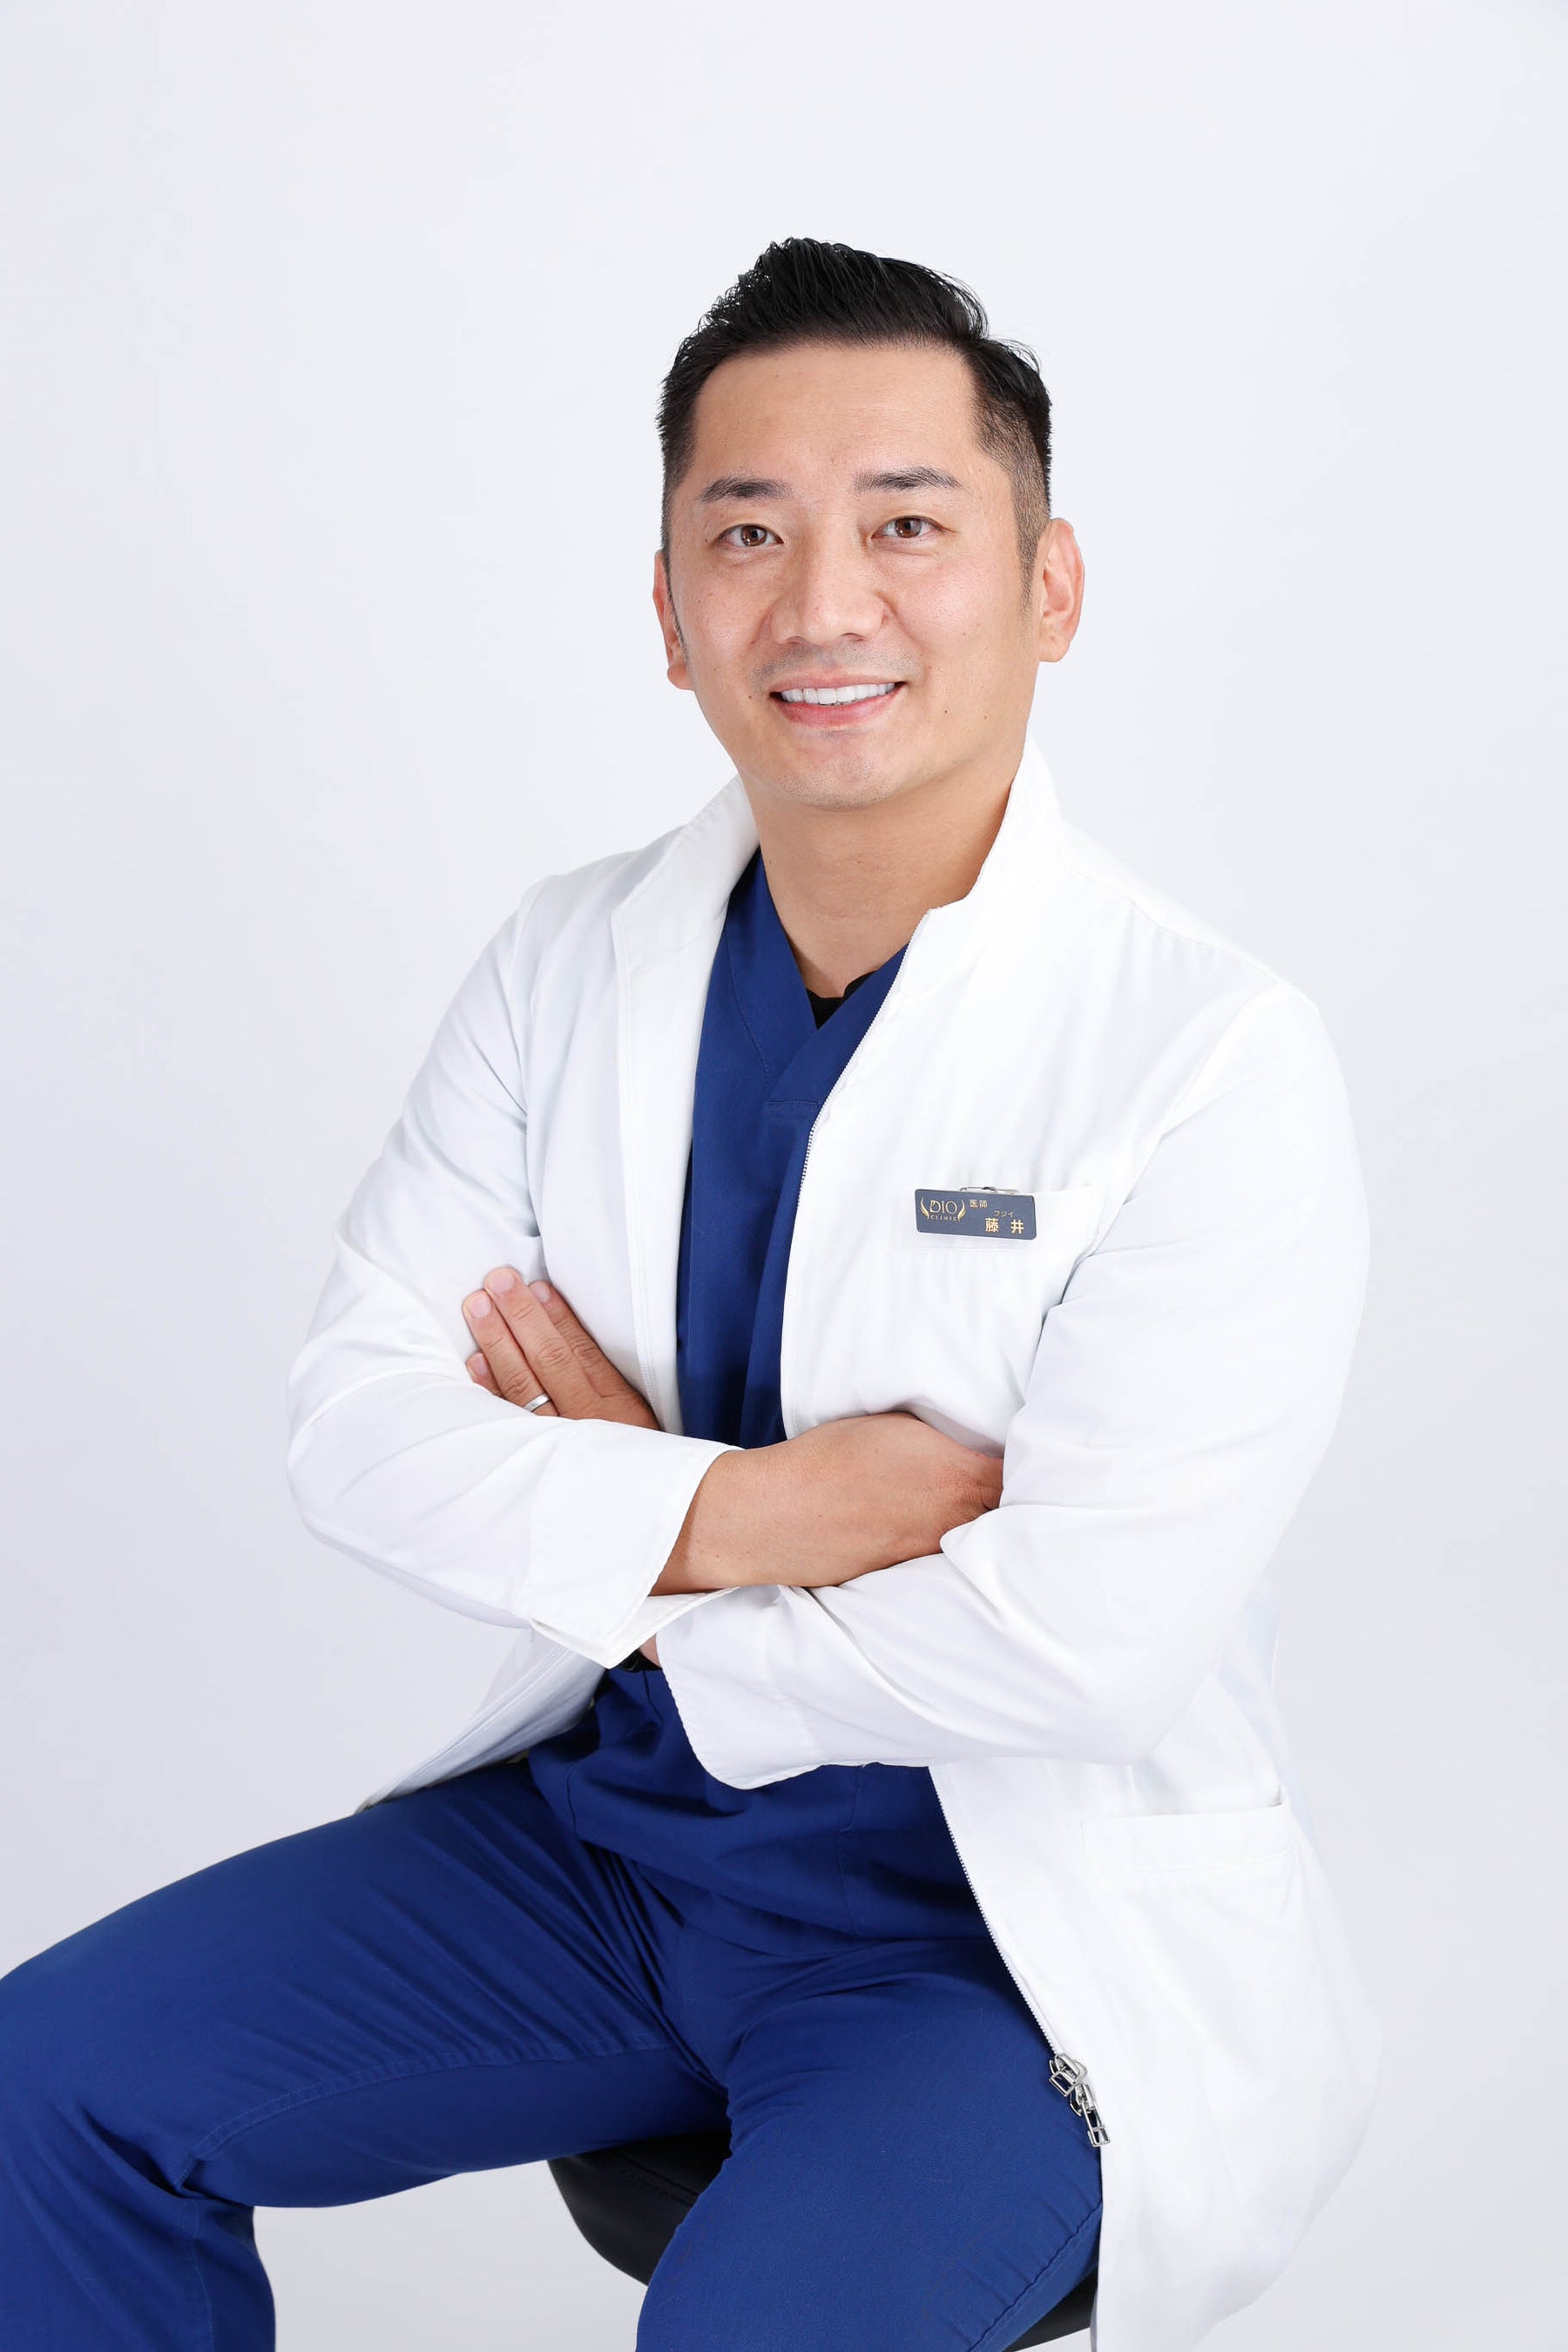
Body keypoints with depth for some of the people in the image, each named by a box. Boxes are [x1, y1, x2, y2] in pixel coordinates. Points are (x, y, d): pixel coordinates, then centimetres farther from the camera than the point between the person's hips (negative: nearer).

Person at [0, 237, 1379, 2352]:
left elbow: (1077, 1643, -24)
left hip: (1009, 1934, -5)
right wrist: (735, 1512, -20)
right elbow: (356, 1411, -4)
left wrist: (628, 1544, -12)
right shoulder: (572, 962, 0)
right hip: (604, 1824, 6)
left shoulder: (1218, 1061, -18)